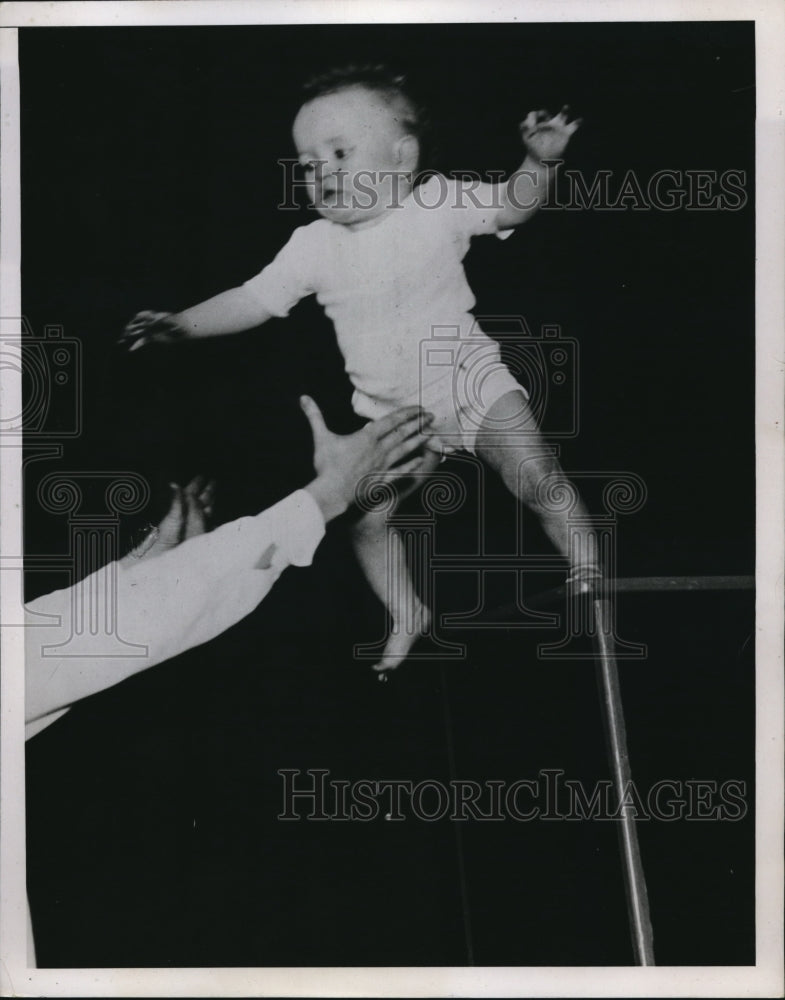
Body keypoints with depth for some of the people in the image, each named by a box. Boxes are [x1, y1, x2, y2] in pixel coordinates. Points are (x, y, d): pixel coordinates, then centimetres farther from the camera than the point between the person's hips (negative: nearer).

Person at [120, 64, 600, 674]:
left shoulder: (437, 205, -10)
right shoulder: (313, 246, -4)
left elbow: (513, 207, -13)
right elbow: (254, 301, -1)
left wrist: (540, 161, -34)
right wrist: (182, 324, -12)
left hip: (469, 377, -3)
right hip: (392, 411, 3)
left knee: (537, 477, -15)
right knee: (365, 517, -3)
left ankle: (589, 577, 6)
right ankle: (408, 617, 18)